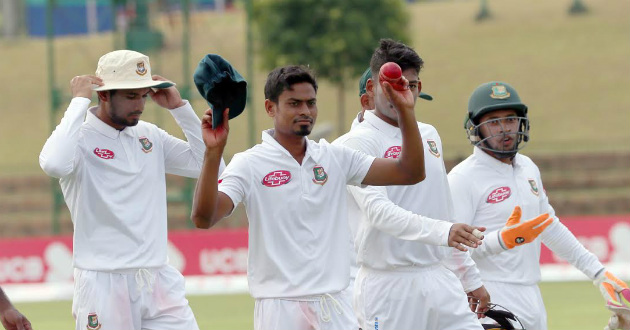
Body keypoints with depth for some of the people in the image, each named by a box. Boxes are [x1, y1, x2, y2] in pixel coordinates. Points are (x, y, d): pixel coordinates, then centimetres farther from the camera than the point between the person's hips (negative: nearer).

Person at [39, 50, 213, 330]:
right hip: (103, 284, -6)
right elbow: (54, 164, -31)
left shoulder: (149, 136, 12)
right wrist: (79, 101, -20)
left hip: (159, 282, 6)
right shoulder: (81, 137, -8)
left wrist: (178, 107, 5)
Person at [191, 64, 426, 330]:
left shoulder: (335, 158, 9)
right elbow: (203, 218, -18)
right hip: (279, 306, -4)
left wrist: (405, 111, -4)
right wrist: (213, 152, -29)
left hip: (335, 305, 4)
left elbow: (410, 173, 7)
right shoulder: (249, 165, -5)